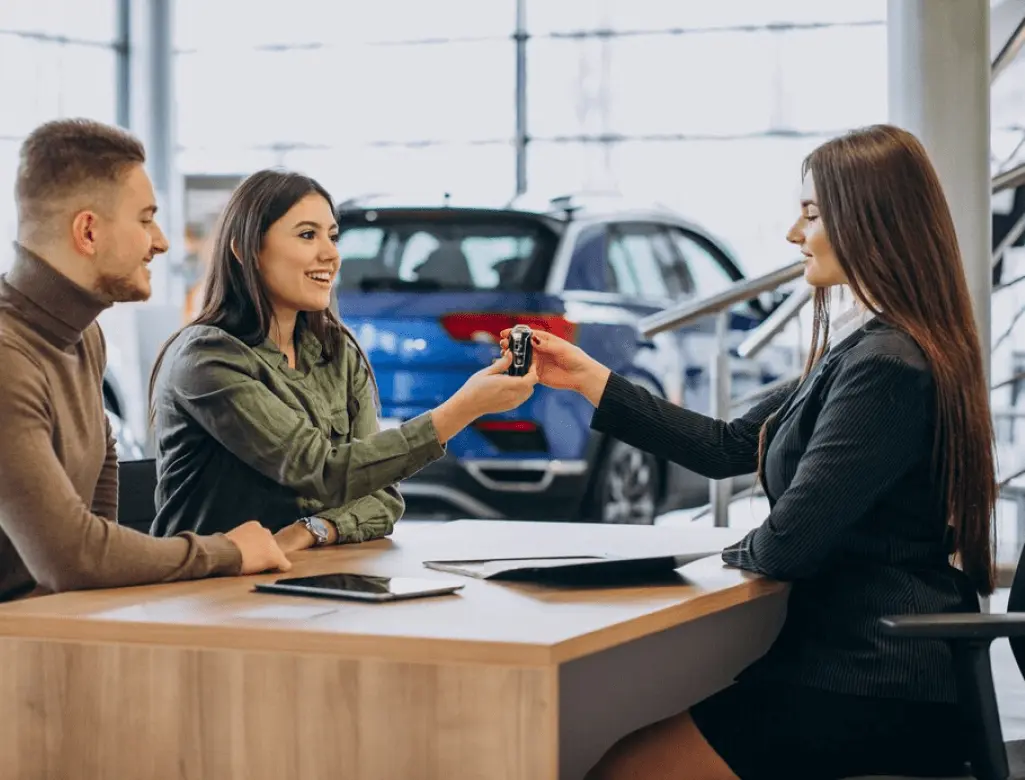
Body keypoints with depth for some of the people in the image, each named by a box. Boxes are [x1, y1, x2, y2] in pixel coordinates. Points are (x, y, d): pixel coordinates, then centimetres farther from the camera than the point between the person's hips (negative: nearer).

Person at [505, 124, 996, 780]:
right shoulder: (867, 347, 15)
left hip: (877, 693, -10)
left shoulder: (884, 365, -20)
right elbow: (728, 448, 18)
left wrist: (740, 550, 2)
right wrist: (588, 377, 16)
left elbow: (788, 543, -21)